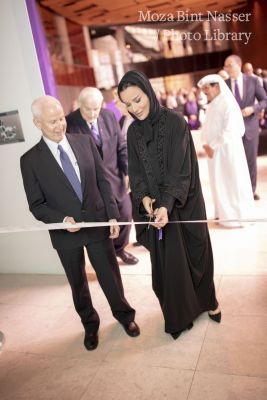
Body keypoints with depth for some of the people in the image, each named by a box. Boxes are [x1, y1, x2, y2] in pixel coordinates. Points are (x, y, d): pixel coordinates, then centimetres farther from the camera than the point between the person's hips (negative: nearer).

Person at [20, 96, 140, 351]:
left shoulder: (85, 142, -3)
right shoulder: (30, 160, -9)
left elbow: (103, 181, 1)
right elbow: (36, 205, -6)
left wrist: (113, 215, -4)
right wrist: (62, 220, -22)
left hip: (98, 224, 1)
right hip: (65, 233, -1)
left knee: (110, 276, 15)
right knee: (78, 284, 17)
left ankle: (123, 314, 43)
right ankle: (90, 325, 43)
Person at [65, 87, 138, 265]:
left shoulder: (109, 116, -2)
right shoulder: (69, 123, -15)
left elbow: (122, 146, 5)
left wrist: (127, 172, 0)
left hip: (115, 177, 5)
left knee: (125, 214, 16)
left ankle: (119, 248, 42)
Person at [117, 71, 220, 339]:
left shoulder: (175, 122, -11)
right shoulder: (133, 131, 3)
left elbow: (180, 169, -18)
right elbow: (135, 171, 1)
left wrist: (167, 205, -30)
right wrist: (144, 197, -17)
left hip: (184, 203, -3)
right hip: (155, 205, 3)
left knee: (196, 252, 12)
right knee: (167, 261, 9)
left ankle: (206, 300, 38)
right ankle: (179, 313, 29)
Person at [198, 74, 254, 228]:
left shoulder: (228, 103, -12)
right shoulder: (212, 105, 12)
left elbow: (230, 130, -19)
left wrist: (213, 146, -16)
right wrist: (206, 144, -3)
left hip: (227, 150, -7)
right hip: (214, 150, 7)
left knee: (232, 182, 2)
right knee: (219, 183, 11)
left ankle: (237, 215, 15)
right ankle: (224, 213, 23)